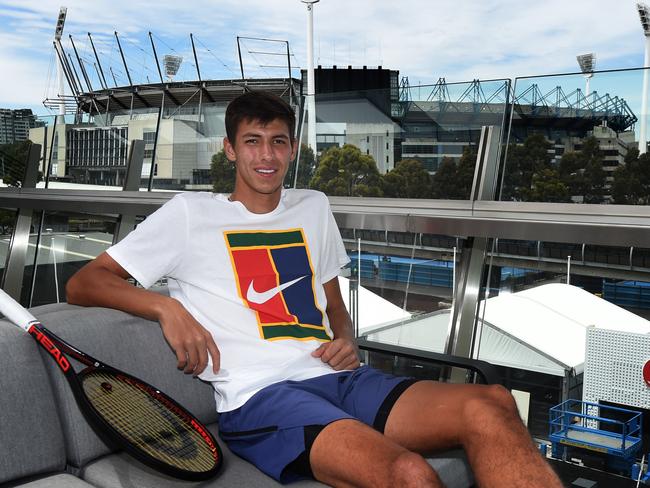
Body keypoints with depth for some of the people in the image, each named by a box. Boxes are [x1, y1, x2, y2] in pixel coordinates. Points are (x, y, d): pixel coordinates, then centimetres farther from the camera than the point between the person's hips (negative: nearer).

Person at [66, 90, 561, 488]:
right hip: (259, 397, -5)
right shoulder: (191, 213, 8)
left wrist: (345, 340, 8)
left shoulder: (313, 207, 23)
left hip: (338, 380, 6)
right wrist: (168, 307, -13)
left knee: (491, 405, -24)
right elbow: (82, 283, 6)